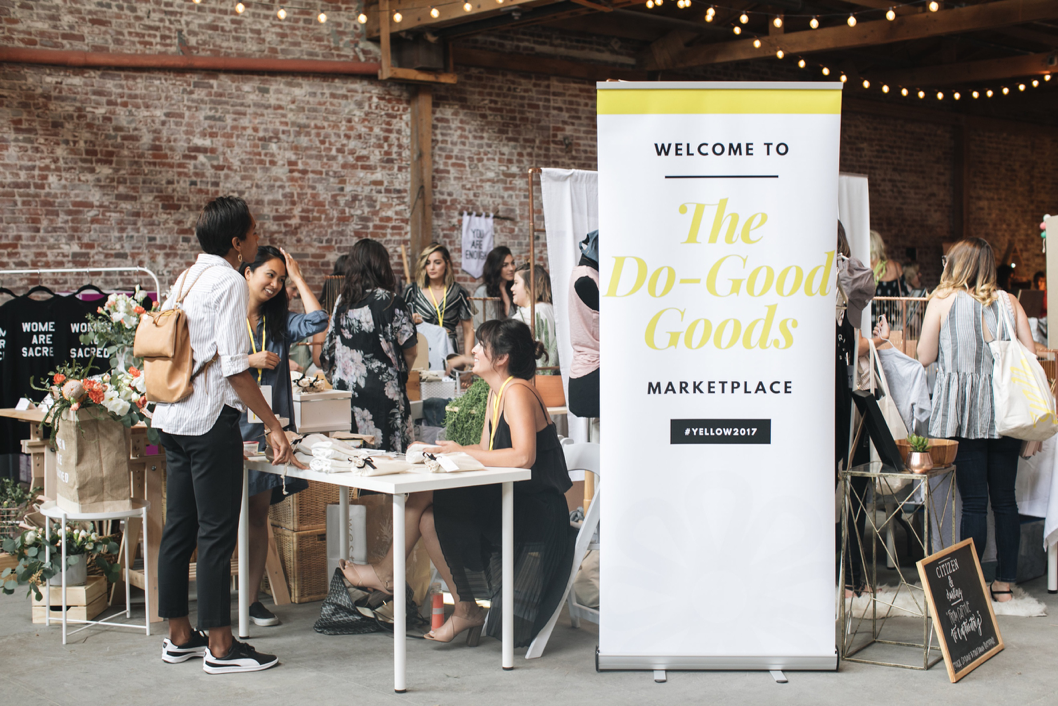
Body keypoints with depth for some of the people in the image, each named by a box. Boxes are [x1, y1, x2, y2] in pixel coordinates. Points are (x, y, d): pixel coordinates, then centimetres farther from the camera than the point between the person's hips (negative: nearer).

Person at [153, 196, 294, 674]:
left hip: (172, 417, 9)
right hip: (211, 419, -9)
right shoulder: (229, 282, -13)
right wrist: (273, 425, -16)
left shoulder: (185, 278, 13)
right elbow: (234, 366, -19)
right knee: (217, 531, -3)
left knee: (180, 527, 13)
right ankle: (220, 646, 3)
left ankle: (179, 636, 22)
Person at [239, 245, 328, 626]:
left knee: (259, 512, 7)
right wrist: (250, 360, -10)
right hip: (231, 423, -4)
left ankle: (252, 598, 12)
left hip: (268, 425, 5)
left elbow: (318, 321, -3)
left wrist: (297, 277, 3)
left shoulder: (278, 322, 13)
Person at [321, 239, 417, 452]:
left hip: (344, 390, 5)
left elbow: (328, 350, 12)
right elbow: (409, 352, -2)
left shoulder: (342, 301, 6)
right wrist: (400, 373, 17)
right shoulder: (391, 302, -7)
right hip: (382, 392, -5)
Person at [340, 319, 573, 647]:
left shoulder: (517, 392, -16)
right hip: (510, 501, 9)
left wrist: (461, 452, -20)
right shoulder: (497, 391, 13)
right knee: (429, 517, -4)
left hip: (535, 512, -9)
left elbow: (523, 456, -28)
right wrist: (436, 450, 1)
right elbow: (486, 450, 14)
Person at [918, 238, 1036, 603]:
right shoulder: (1009, 302, 5)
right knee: (1005, 499, 10)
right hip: (1004, 411, 3)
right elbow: (1030, 353, 4)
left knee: (973, 501, 0)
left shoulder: (942, 300, -2)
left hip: (962, 412, -2)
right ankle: (1005, 582, 15)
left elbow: (925, 356, -1)